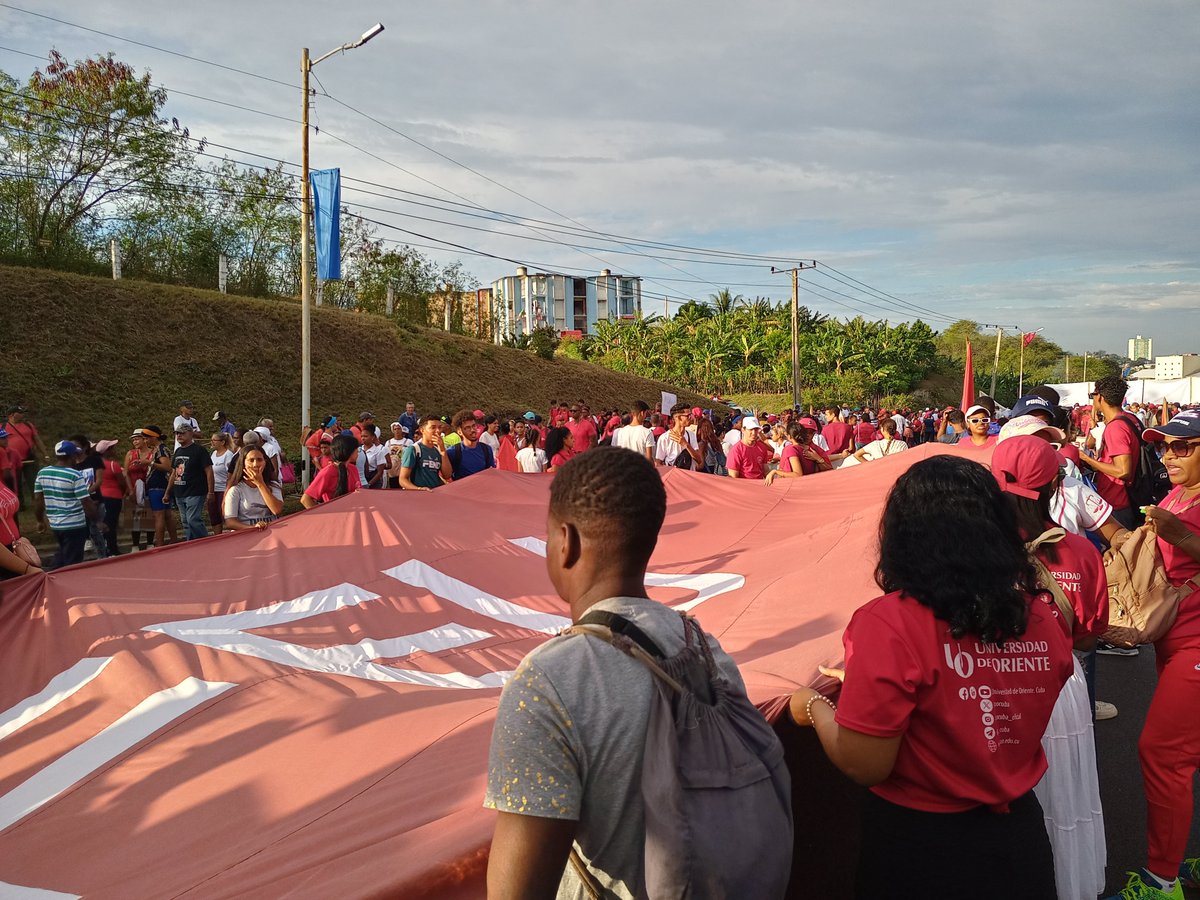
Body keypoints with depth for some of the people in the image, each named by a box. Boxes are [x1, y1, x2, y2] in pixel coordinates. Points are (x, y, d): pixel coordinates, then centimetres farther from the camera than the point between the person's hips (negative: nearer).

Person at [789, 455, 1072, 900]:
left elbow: (865, 766, -21)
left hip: (919, 847, -4)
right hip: (1017, 834, 5)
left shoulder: (889, 625, -26)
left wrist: (814, 707, -3)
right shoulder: (1042, 617, -8)